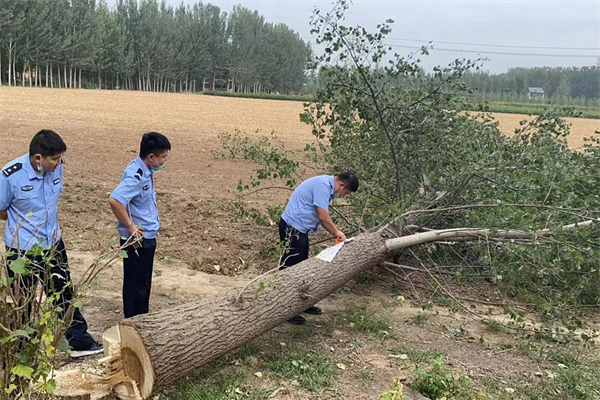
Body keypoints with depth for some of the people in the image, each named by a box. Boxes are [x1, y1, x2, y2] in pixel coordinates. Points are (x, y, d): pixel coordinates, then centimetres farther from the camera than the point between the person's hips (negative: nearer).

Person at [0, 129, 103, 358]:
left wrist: (47, 221, 3)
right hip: (23, 250, -4)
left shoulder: (56, 167, -9)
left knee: (64, 294, 15)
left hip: (53, 244, 5)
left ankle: (79, 342, 28)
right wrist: (27, 220, -5)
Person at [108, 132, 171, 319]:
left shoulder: (146, 170, 4)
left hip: (147, 237, 9)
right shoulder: (135, 175, -24)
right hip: (138, 240, -9)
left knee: (144, 282, 21)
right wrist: (130, 226, -25)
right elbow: (114, 200, -36)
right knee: (136, 284, 4)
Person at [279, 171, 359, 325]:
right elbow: (323, 217, -22)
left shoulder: (327, 184, 10)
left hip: (299, 228, 11)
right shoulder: (323, 185, -21)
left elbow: (322, 216, 16)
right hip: (292, 228, -11)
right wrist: (337, 232, -7)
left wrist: (335, 232, 8)